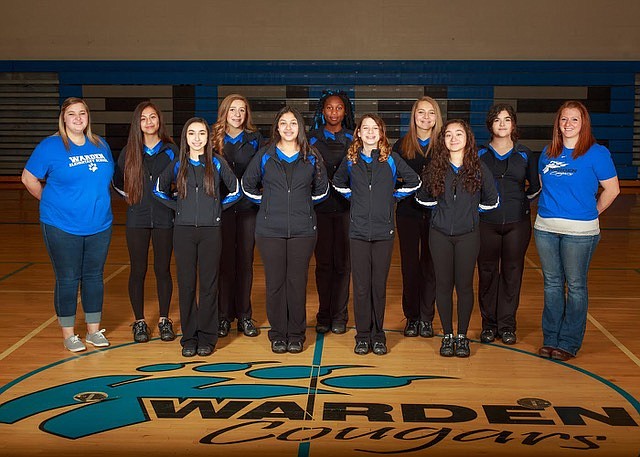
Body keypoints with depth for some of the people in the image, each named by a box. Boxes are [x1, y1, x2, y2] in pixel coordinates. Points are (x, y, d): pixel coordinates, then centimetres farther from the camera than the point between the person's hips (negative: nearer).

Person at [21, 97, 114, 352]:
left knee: (94, 276, 10)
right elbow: (29, 178, -1)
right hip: (62, 227, -4)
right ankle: (68, 334, 15)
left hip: (99, 225, 4)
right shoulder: (50, 146, -6)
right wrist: (50, 201, 2)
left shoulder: (101, 145, 8)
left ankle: (94, 330, 23)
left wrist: (97, 202, 12)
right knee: (67, 279, 2)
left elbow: (108, 177, 21)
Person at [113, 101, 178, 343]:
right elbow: (118, 181, 14)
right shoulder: (129, 151, 4)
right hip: (137, 219, 1)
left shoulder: (170, 149, 2)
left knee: (163, 269, 6)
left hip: (164, 218, -1)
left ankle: (164, 320, 18)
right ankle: (139, 321, 17)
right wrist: (131, 197, 4)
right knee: (138, 270, 5)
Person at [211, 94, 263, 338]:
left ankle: (244, 316, 16)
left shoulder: (255, 139, 5)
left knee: (245, 261, 6)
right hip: (222, 208, 0)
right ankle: (224, 315, 13)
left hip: (248, 208, 1)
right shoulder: (214, 138, 4)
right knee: (225, 261, 3)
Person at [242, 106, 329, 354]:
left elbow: (322, 189, 21)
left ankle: (296, 334, 14)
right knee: (275, 282, 2)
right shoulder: (264, 155, 5)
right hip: (270, 229, 0)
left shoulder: (311, 157, 7)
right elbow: (248, 184, 18)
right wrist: (265, 202, 12)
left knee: (298, 282, 2)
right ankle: (278, 334, 14)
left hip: (303, 229, 0)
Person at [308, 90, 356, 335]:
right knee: (323, 262, 3)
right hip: (320, 206, 0)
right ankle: (324, 315, 12)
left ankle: (339, 316, 9)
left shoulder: (353, 140, 8)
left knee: (342, 262, 0)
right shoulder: (312, 138, 8)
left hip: (346, 207, 0)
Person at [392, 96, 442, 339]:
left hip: (435, 212, -1)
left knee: (430, 264, 4)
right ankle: (411, 317, 16)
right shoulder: (402, 145, 4)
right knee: (409, 264, 5)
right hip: (408, 212, 1)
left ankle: (427, 318, 14)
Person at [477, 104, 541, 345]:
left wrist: (524, 202, 7)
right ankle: (489, 324, 14)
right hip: (486, 223, 0)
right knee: (487, 273, 3)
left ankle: (507, 325, 13)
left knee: (512, 273, 3)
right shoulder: (480, 154, 4)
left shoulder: (525, 155, 7)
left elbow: (535, 187, 16)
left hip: (517, 223, 1)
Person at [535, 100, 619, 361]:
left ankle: (569, 343, 11)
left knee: (575, 285, 2)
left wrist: (593, 212, 3)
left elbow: (612, 189, -1)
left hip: (579, 231, -4)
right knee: (552, 284, 10)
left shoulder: (597, 153, -4)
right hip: (545, 227, 5)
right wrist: (550, 208, 13)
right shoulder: (548, 153, 10)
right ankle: (551, 339, 20)